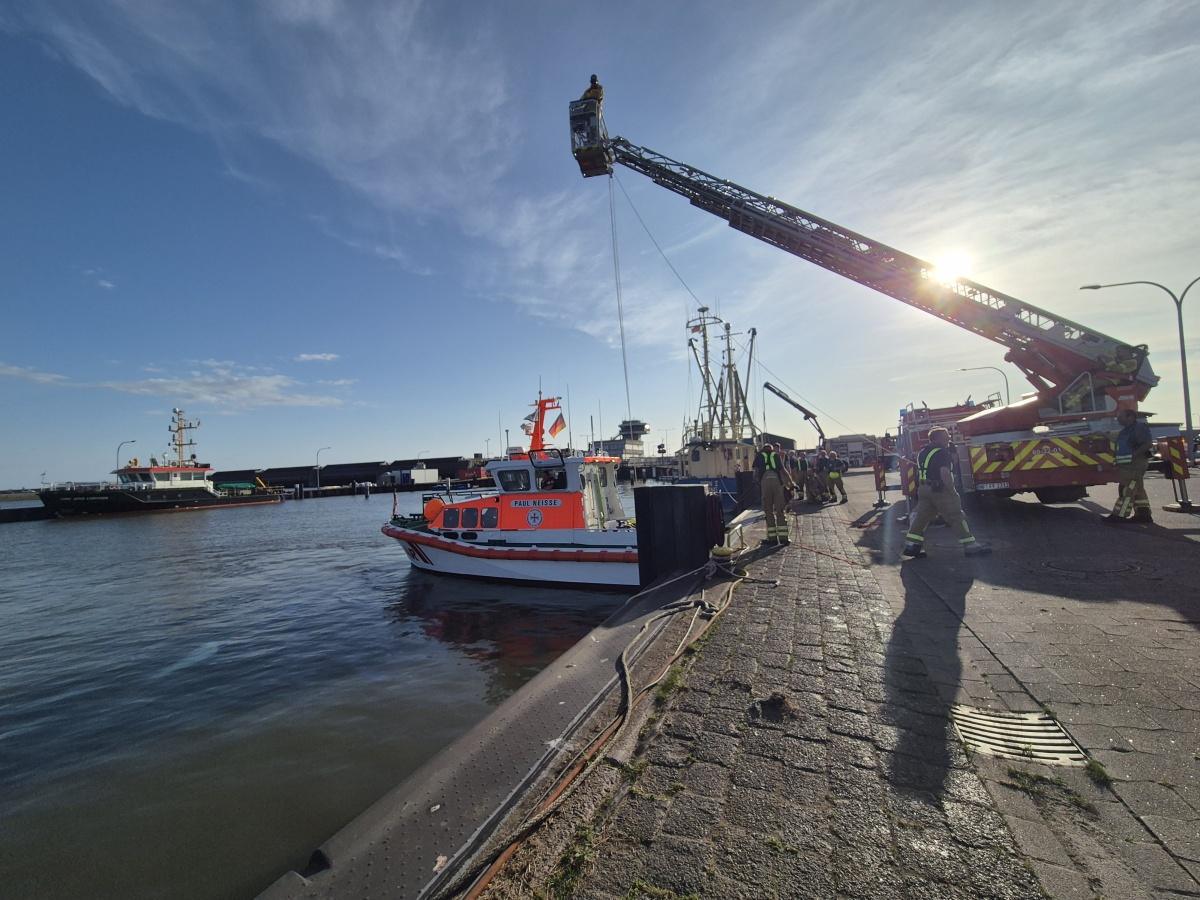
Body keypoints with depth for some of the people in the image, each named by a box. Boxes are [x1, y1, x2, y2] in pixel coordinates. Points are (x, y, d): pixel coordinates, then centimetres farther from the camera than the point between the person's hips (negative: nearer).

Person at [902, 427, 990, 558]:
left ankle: (911, 545, 8)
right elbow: (945, 474, -21)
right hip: (939, 490, -8)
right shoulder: (941, 452, -13)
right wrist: (953, 491, -14)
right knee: (956, 517, 1)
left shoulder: (923, 452, 13)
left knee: (921, 517, 10)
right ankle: (970, 545, 7)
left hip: (923, 489, 8)